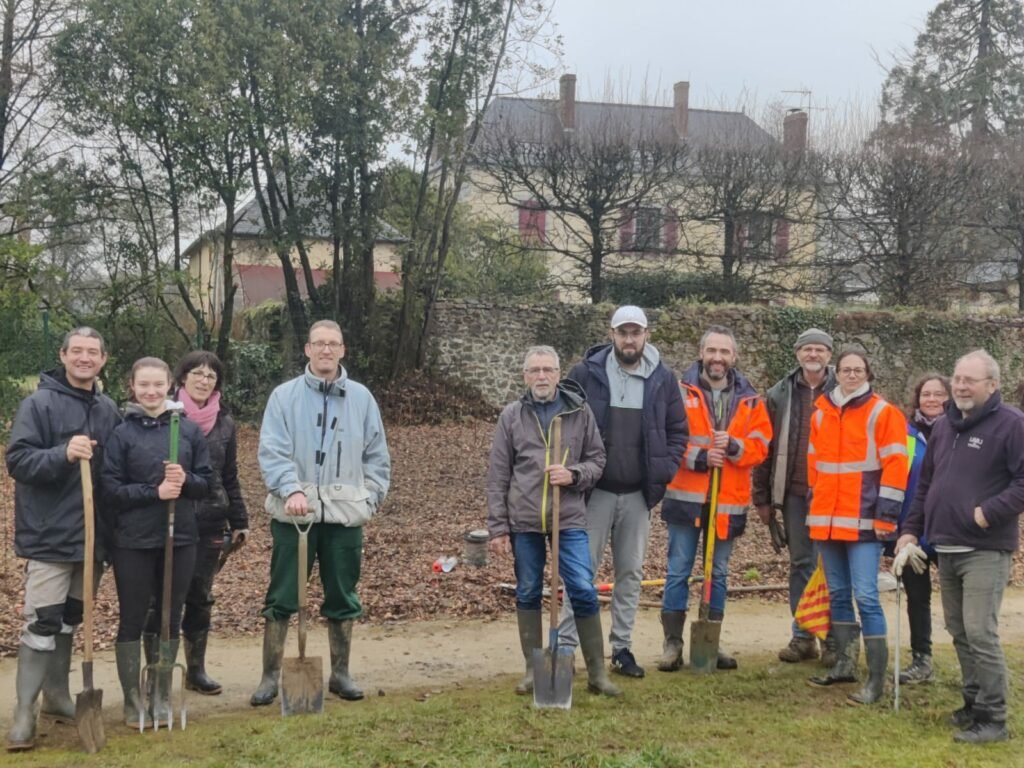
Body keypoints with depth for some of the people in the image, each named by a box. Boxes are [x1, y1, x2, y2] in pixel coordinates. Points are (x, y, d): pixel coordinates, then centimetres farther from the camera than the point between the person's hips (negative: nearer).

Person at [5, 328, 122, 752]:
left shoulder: (109, 410, 10)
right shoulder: (38, 404, -8)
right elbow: (17, 460, -15)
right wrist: (63, 454, -30)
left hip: (92, 535, 6)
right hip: (50, 535, -6)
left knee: (69, 621, 16)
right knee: (41, 624, -7)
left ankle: (56, 694, 29)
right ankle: (24, 713, -1)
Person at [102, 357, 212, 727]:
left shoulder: (190, 429, 3)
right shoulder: (121, 433, -4)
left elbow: (206, 483, 5)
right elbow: (110, 490, -7)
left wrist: (185, 481, -16)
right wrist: (155, 491, -18)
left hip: (181, 538, 2)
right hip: (134, 541, -2)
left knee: (170, 619, 10)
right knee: (132, 620, 5)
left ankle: (162, 696, 22)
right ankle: (133, 700, 16)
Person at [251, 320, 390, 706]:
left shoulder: (361, 398, 7)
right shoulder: (284, 396, -1)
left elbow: (377, 456, 11)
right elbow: (272, 452, -8)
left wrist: (369, 498, 1)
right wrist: (291, 490, -22)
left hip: (345, 514, 2)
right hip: (294, 513, -2)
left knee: (343, 598, 11)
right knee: (281, 598, 2)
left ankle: (340, 673, 23)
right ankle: (270, 677, 11)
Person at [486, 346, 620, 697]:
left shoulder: (580, 411, 2)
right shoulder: (512, 415, 2)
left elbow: (597, 459, 8)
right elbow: (498, 477, 3)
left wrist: (573, 474, -13)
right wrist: (498, 528, 0)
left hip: (569, 518, -1)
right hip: (524, 520, 1)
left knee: (584, 591, -5)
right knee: (528, 594, 9)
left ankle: (597, 673, 5)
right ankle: (533, 670, 21)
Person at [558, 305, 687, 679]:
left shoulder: (663, 379, 3)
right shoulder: (585, 374, -5)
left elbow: (677, 431, 9)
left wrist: (664, 472, -1)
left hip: (638, 494, 3)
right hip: (594, 491, -3)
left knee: (631, 573, 9)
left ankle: (622, 648, 19)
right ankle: (565, 645, 6)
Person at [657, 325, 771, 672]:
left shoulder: (750, 401, 8)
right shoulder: (681, 393, -1)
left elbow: (760, 446, 2)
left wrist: (733, 447, -17)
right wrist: (697, 457, -20)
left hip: (729, 502, 3)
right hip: (686, 497, -3)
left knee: (718, 574, 11)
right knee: (678, 571, 1)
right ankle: (673, 644, 8)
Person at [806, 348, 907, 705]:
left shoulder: (883, 413, -4)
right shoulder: (821, 413, 12)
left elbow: (895, 466, -8)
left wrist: (885, 515, -13)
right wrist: (815, 506, 17)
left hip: (863, 521, -6)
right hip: (827, 520, 6)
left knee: (865, 596, -9)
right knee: (837, 594, 13)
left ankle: (877, 679, -5)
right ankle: (845, 664, 25)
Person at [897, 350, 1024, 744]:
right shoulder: (943, 427, 15)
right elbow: (926, 484, 21)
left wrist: (990, 512, -20)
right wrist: (911, 529, 14)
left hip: (985, 550, -8)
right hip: (946, 549, 8)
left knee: (980, 634, -11)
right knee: (959, 632, 13)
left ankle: (992, 718, -3)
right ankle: (974, 703, 24)